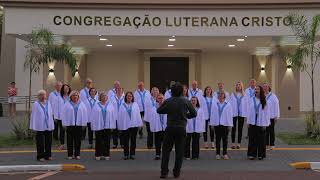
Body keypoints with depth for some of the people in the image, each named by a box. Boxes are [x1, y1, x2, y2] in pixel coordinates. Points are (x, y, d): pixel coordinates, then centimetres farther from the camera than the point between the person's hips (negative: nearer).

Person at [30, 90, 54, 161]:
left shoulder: (48, 103, 11)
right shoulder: (36, 104, -2)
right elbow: (34, 115, -3)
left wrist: (52, 125, 10)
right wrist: (34, 127, -6)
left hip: (48, 126, 5)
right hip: (40, 127, -4)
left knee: (48, 142, 8)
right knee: (40, 142, 0)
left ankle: (48, 155, 18)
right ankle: (40, 156, 8)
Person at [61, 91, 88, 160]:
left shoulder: (82, 104, 8)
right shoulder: (67, 105, 5)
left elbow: (84, 114, 5)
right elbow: (64, 115, 2)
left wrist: (84, 124, -1)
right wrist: (65, 124, -5)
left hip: (79, 124, 1)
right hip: (70, 124, -1)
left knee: (78, 140, 4)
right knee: (70, 140, 3)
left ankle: (77, 154, 11)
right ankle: (70, 154, 10)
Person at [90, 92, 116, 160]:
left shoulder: (110, 105, 8)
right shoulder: (96, 105, 6)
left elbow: (113, 115, 6)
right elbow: (93, 116, 4)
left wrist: (112, 125, 0)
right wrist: (93, 125, -2)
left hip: (107, 126, 1)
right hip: (98, 126, -1)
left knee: (107, 141, 3)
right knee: (99, 141, 2)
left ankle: (106, 155, 9)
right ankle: (98, 155, 8)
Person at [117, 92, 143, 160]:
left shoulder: (135, 105, 8)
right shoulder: (122, 105, 5)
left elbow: (138, 114, 5)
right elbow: (120, 116, 4)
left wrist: (139, 123, -1)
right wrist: (120, 125, 0)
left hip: (134, 124, 1)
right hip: (125, 125, -1)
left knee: (133, 140, 5)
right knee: (126, 140, 2)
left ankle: (132, 154, 11)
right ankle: (126, 154, 9)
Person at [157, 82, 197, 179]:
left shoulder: (167, 101, -6)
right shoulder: (186, 101, -5)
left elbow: (159, 110, 6)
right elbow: (194, 113, 1)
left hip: (170, 128, 0)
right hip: (182, 128, 0)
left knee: (166, 150, 9)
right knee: (179, 151, 8)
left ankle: (164, 172, 6)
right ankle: (176, 172, 11)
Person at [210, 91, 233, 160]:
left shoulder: (228, 105, 1)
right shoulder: (215, 105, 5)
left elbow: (230, 115, 0)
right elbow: (212, 114, 7)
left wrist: (230, 125, -3)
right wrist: (212, 123, 2)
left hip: (225, 124, -1)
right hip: (217, 124, 1)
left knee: (225, 139, 5)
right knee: (218, 139, 6)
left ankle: (225, 154, 13)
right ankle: (217, 154, 12)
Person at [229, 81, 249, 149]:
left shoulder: (244, 95, 1)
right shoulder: (233, 94, 0)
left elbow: (246, 104, 2)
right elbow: (230, 104, 0)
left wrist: (246, 114, -4)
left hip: (242, 113, 1)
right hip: (234, 113, 0)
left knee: (240, 129, 7)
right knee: (233, 128, 3)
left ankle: (239, 143, 14)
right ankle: (233, 143, 8)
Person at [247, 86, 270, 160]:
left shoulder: (264, 101, -2)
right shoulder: (251, 100, 3)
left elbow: (267, 112, -1)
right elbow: (249, 111, 5)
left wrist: (265, 124, -6)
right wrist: (248, 122, 1)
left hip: (261, 123, -1)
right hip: (252, 122, 1)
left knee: (261, 139, 3)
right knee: (252, 139, 3)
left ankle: (261, 154, 14)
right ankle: (252, 154, 11)